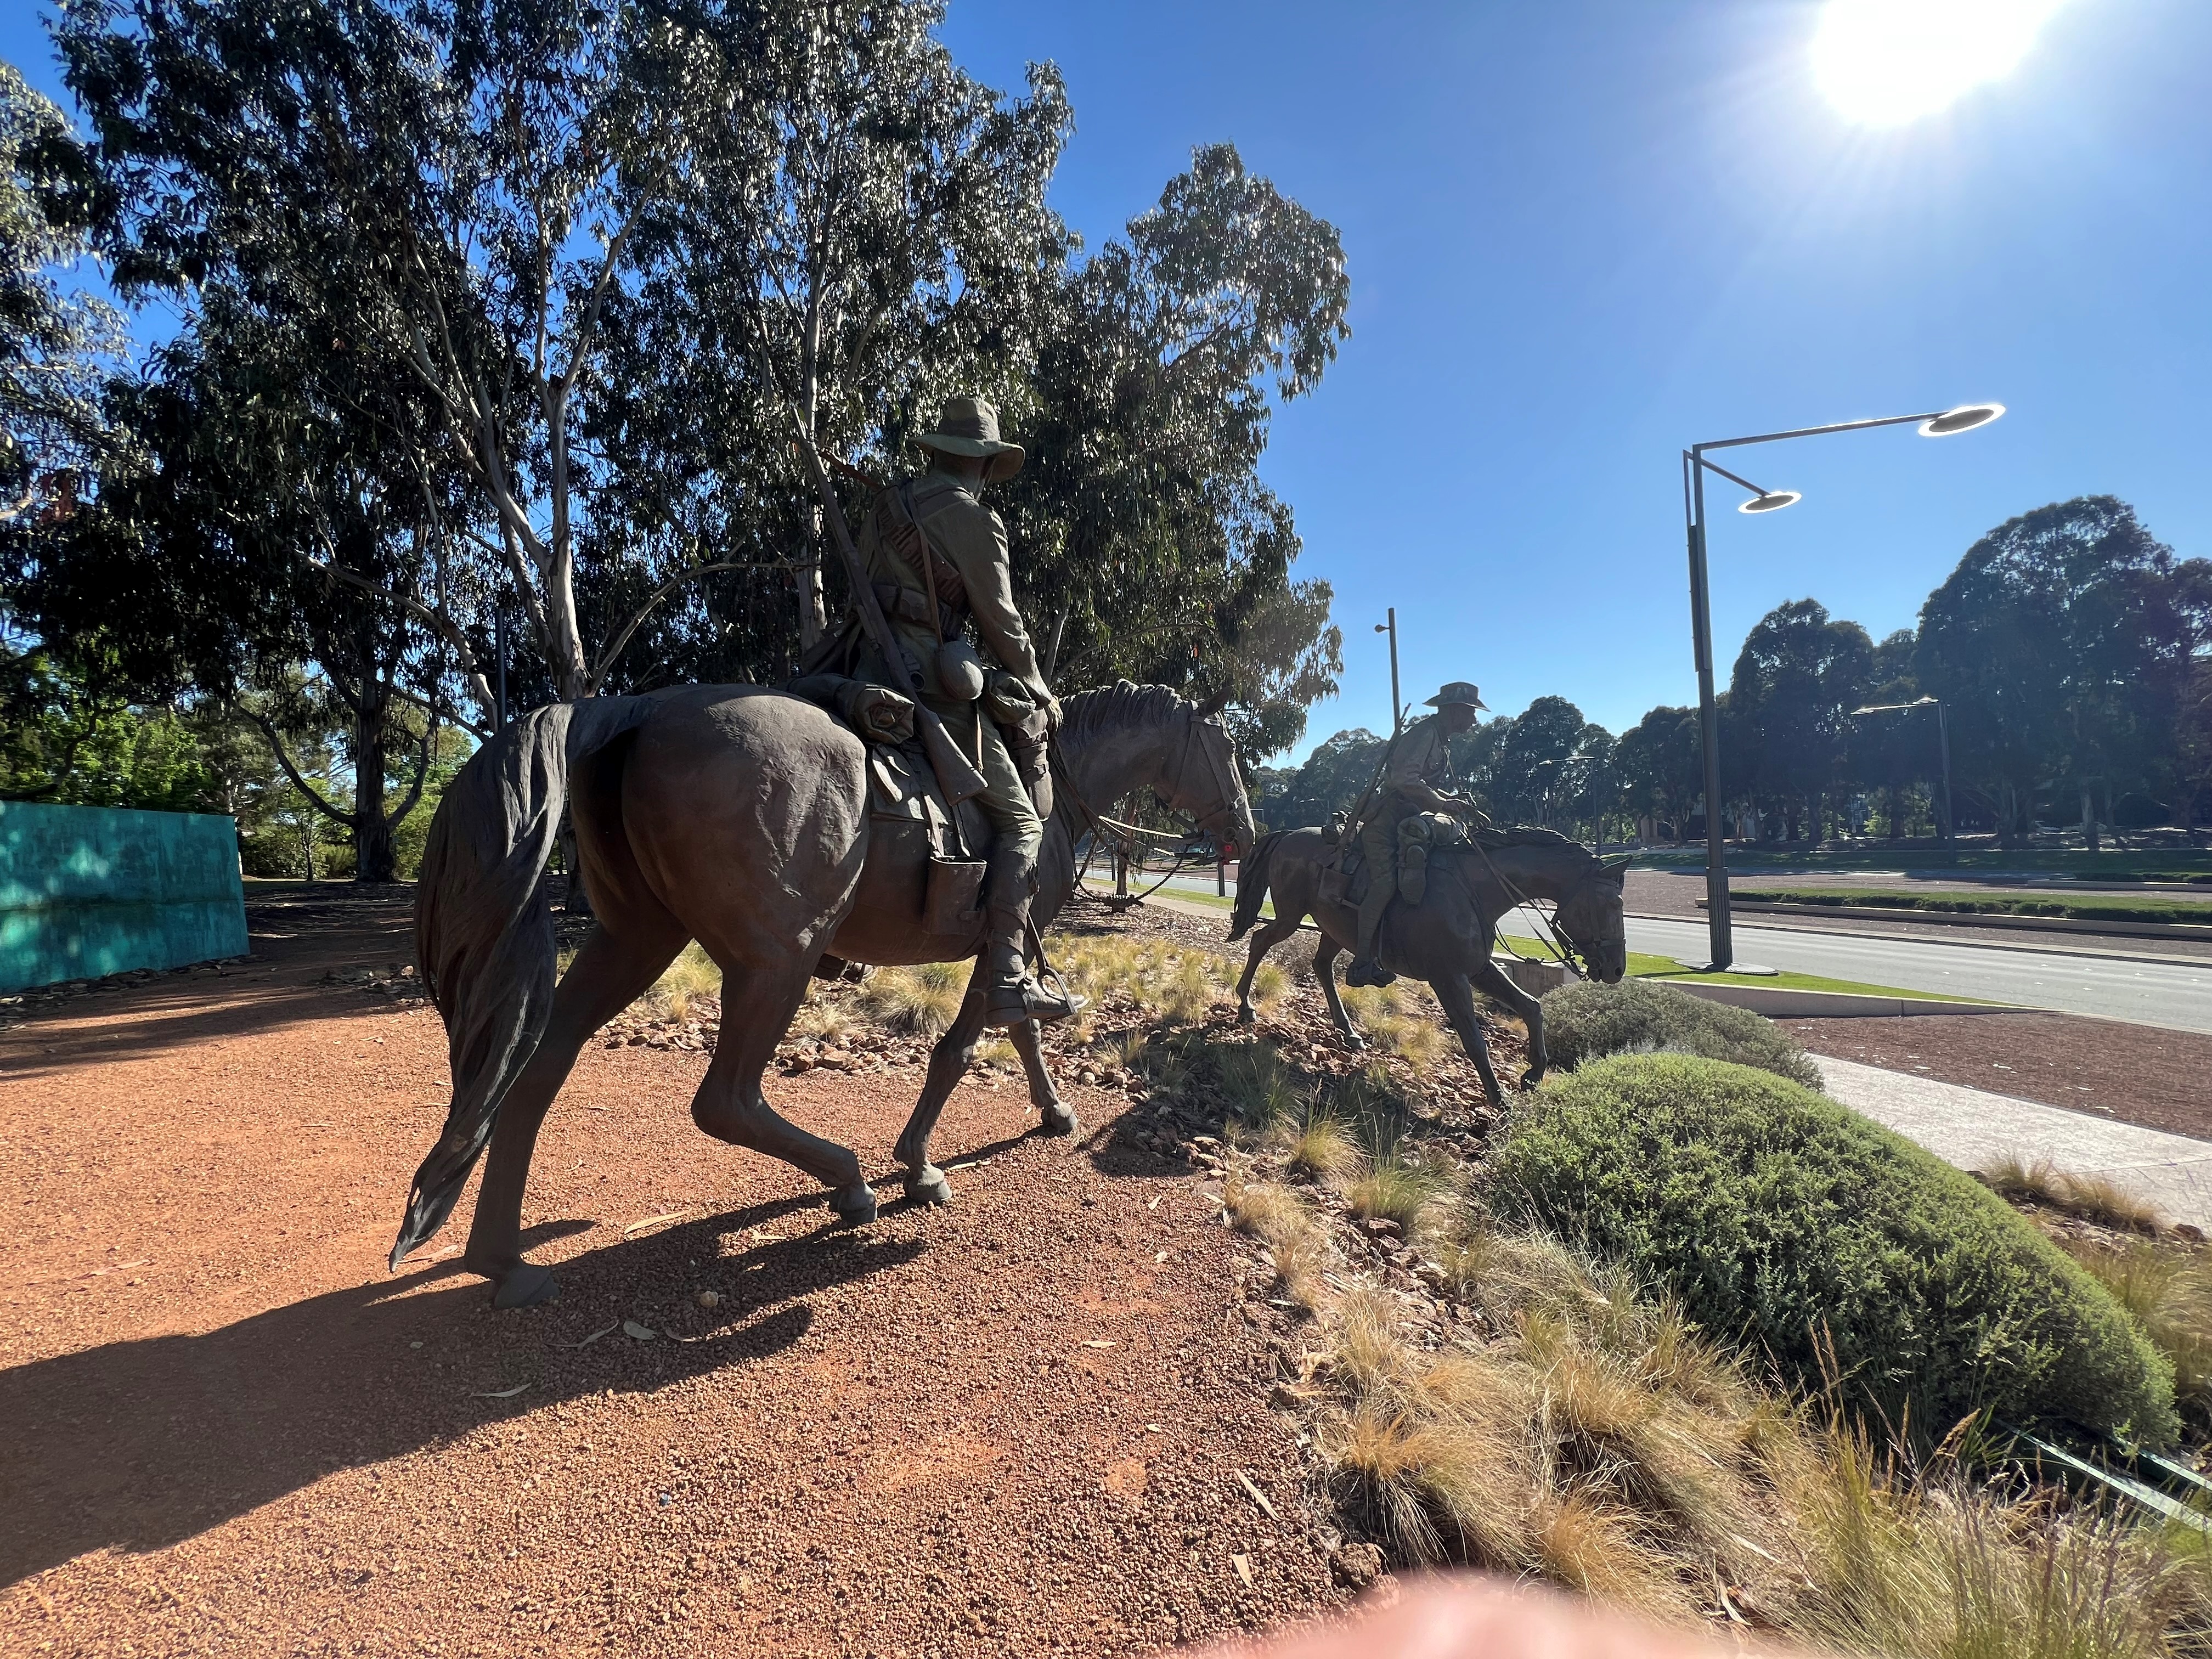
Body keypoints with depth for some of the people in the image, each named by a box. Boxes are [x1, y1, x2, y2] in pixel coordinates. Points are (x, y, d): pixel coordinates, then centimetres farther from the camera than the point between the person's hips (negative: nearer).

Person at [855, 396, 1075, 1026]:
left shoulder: (885, 504, 17)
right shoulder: (976, 521, -4)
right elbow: (1002, 625, -1)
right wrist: (1040, 694, 12)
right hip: (933, 681, -8)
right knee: (1019, 821, -2)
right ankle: (1005, 981, -12)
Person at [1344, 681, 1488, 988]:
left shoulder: (1442, 741, 20)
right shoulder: (1424, 732, -11)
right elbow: (1404, 779, -23)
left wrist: (1457, 803, 11)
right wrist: (1443, 803, -19)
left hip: (1412, 816, 10)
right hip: (1387, 815, -10)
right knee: (1385, 882, -25)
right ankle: (1362, 961, -25)